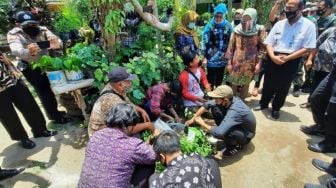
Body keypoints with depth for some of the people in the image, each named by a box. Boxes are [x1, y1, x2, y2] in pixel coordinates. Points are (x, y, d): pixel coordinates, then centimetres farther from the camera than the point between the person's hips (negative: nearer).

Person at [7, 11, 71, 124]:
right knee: (44, 91, -6)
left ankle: (54, 112, 30)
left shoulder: (41, 30, -8)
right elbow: (16, 51, -34)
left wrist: (56, 42, -47)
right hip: (30, 68, -4)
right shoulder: (13, 34, -15)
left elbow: (59, 43, -21)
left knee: (51, 88, 11)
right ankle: (56, 117, 5)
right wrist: (29, 52, -58)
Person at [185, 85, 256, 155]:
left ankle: (236, 144, -5)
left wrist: (202, 124, -29)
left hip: (246, 135, -7)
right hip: (236, 125, 7)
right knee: (214, 108, -11)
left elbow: (219, 133, -47)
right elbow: (208, 104, -5)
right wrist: (193, 119, -9)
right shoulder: (227, 101, -18)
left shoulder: (234, 111, -40)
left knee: (219, 133, -38)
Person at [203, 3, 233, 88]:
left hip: (223, 58, 4)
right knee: (211, 79, 2)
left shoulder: (228, 25, 1)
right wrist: (204, 56, -13)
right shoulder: (210, 25, -8)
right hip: (211, 57, -3)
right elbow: (205, 42, -10)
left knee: (220, 78, 18)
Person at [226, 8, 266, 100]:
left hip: (250, 63, 0)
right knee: (234, 84, 6)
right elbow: (231, 47, 2)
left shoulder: (259, 30, -2)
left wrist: (259, 63, -8)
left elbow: (262, 48, -2)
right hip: (236, 62, 1)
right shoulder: (236, 30, 1)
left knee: (246, 84, 11)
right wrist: (229, 62, 0)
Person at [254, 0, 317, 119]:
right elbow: (269, 43, 2)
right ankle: (263, 104, 35)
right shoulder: (279, 24, 4)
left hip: (291, 61, -2)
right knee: (268, 84, 14)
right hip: (273, 59, 3)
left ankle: (276, 108, 30)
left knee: (283, 87, 10)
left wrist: (286, 58, -18)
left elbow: (307, 48, -9)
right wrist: (273, 57, -16)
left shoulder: (308, 25, -5)